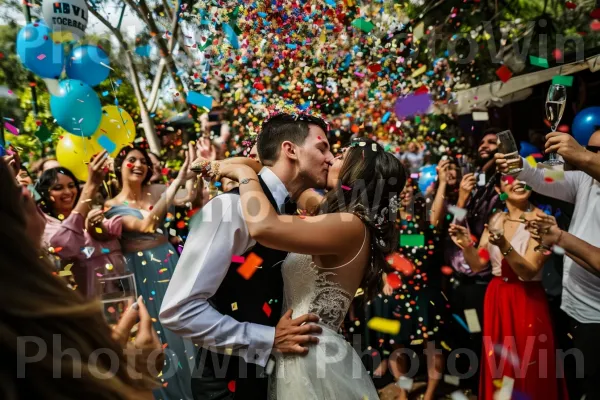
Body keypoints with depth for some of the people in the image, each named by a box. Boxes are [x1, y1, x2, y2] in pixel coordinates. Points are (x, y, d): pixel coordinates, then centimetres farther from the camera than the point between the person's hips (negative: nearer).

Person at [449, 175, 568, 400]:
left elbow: (528, 272, -21)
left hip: (527, 301, -5)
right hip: (496, 299, 5)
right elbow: (477, 265, 3)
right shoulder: (495, 219, 5)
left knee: (527, 372, 5)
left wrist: (504, 246, -37)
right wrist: (466, 245, -16)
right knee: (497, 367, 16)